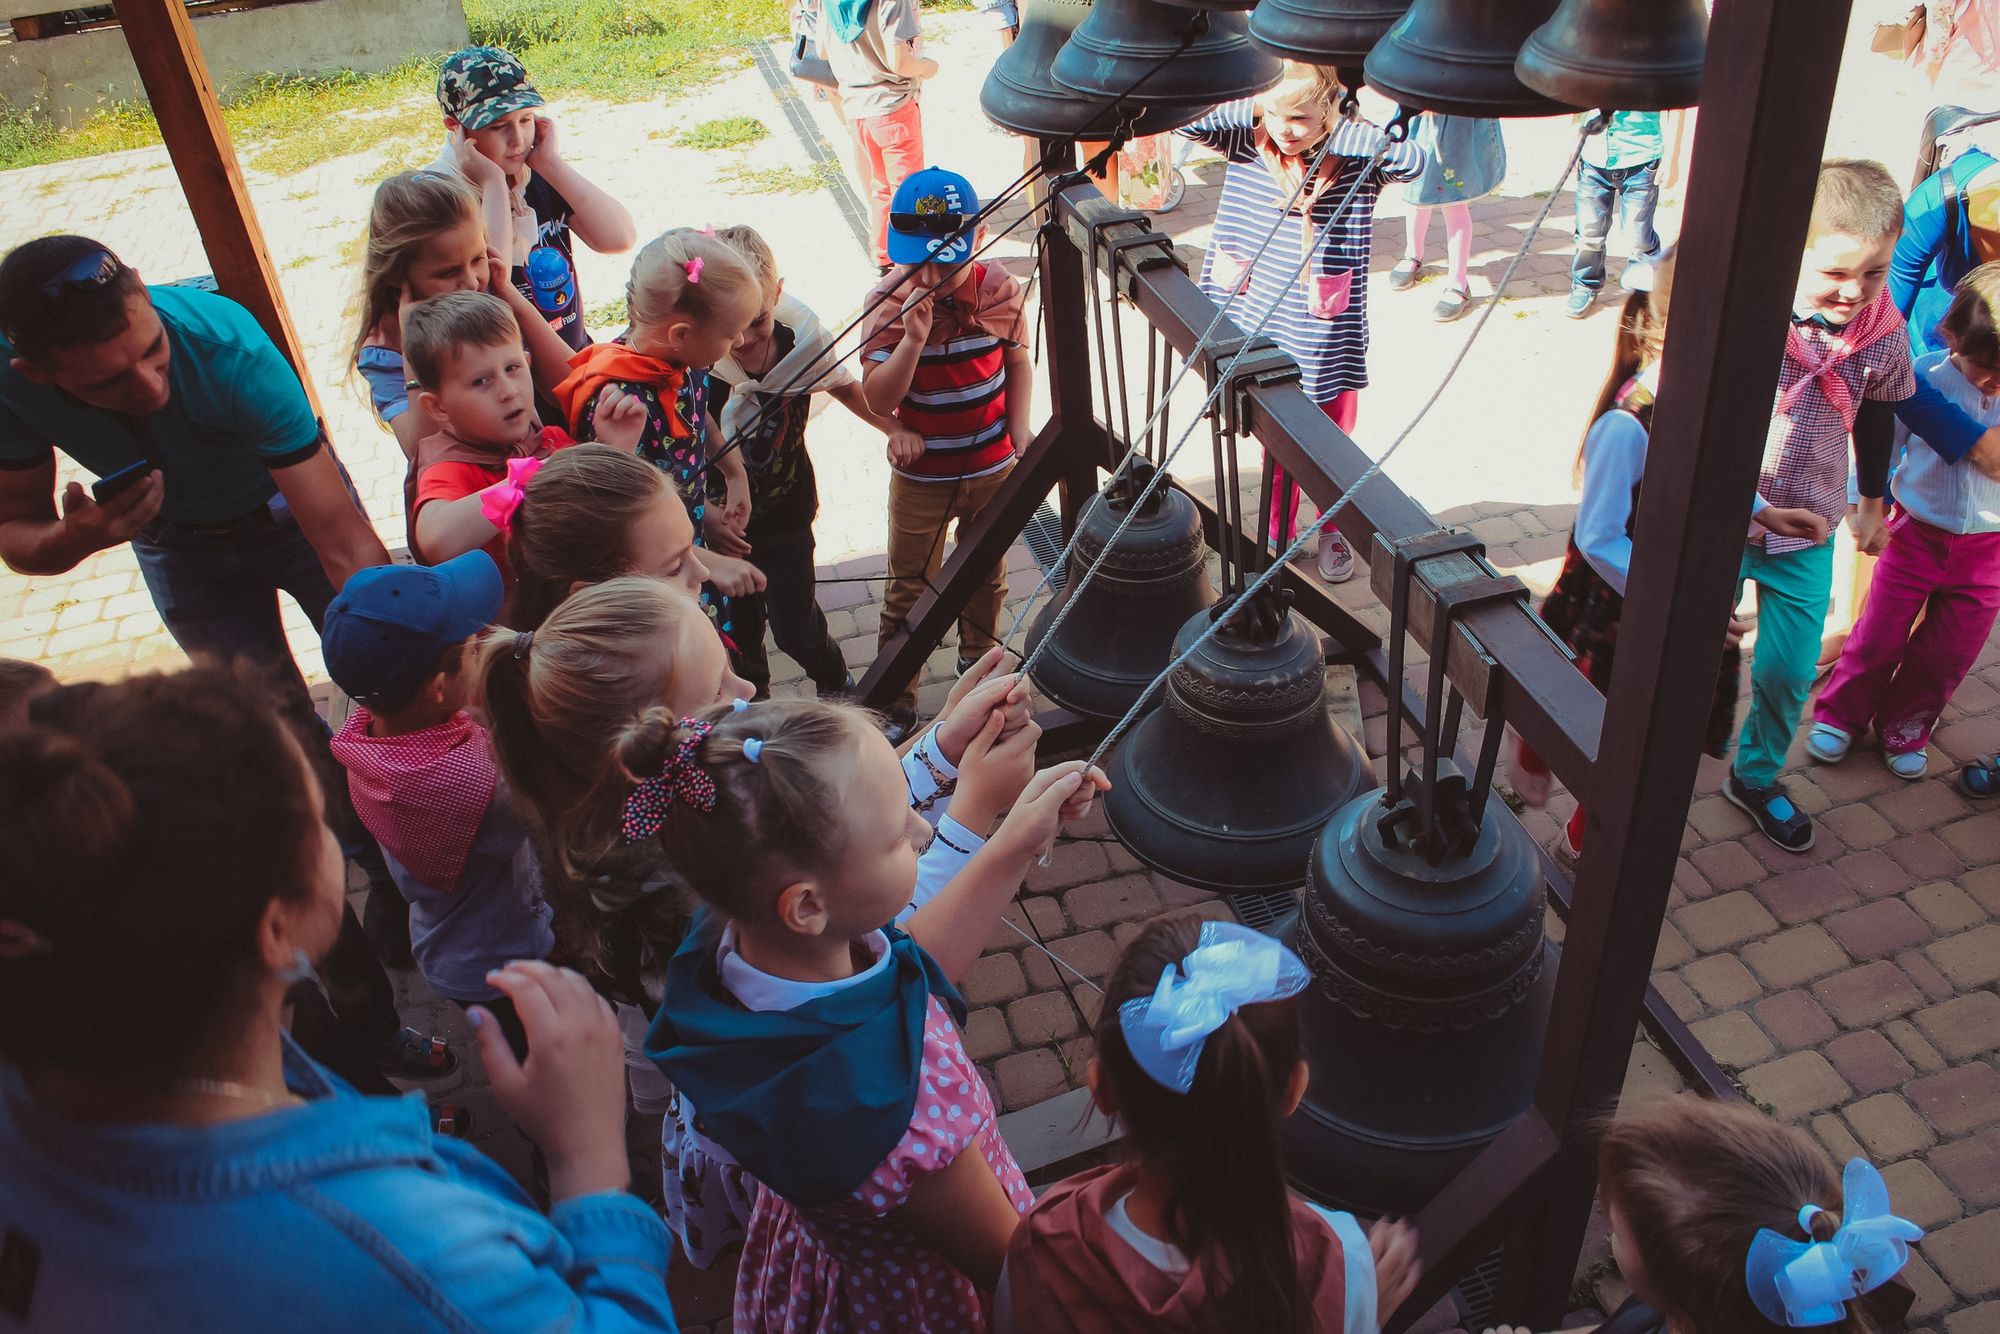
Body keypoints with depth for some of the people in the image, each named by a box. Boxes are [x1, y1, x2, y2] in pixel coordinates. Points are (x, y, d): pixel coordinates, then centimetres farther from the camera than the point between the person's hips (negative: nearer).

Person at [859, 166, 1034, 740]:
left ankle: (979, 660, 47)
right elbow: (878, 399, -22)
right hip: (920, 476, -2)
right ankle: (895, 698, 24)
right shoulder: (890, 302, -19)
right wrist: (914, 340, -36)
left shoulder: (1000, 289, -11)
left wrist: (1020, 427, -5)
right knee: (908, 591, 9)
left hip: (993, 468, 3)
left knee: (987, 578, 21)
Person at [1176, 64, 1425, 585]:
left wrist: (1336, 129, -24)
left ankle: (1334, 531, 38)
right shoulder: (1246, 144, -5)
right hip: (1262, 335, 2)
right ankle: (1276, 534, 36)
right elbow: (1184, 118, -11)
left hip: (1327, 342, -2)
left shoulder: (1357, 161, -12)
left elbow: (1412, 160, -30)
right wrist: (1250, 106, -17)